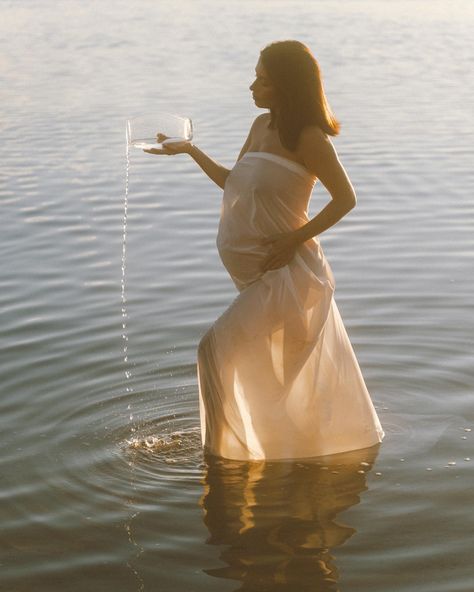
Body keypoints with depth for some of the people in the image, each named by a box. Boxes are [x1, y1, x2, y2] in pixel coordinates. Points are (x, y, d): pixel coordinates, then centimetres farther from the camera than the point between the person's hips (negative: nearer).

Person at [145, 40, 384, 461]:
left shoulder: (308, 138, -15)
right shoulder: (262, 127, 8)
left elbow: (345, 198, -13)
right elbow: (233, 183, 19)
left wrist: (293, 240, -17)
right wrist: (191, 150, 15)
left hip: (286, 270, -8)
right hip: (258, 271, 8)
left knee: (218, 348, -11)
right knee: (310, 365, 18)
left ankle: (224, 447, 2)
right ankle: (360, 433, 34)